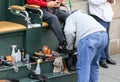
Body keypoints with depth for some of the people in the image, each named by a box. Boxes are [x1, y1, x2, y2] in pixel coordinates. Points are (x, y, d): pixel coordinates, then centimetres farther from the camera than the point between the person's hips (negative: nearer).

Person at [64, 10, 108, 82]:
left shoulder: (71, 17, 20)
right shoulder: (85, 15, 42)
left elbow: (69, 31, -1)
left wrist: (70, 46, 13)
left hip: (89, 37, -8)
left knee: (83, 67, -5)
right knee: (94, 64, 22)